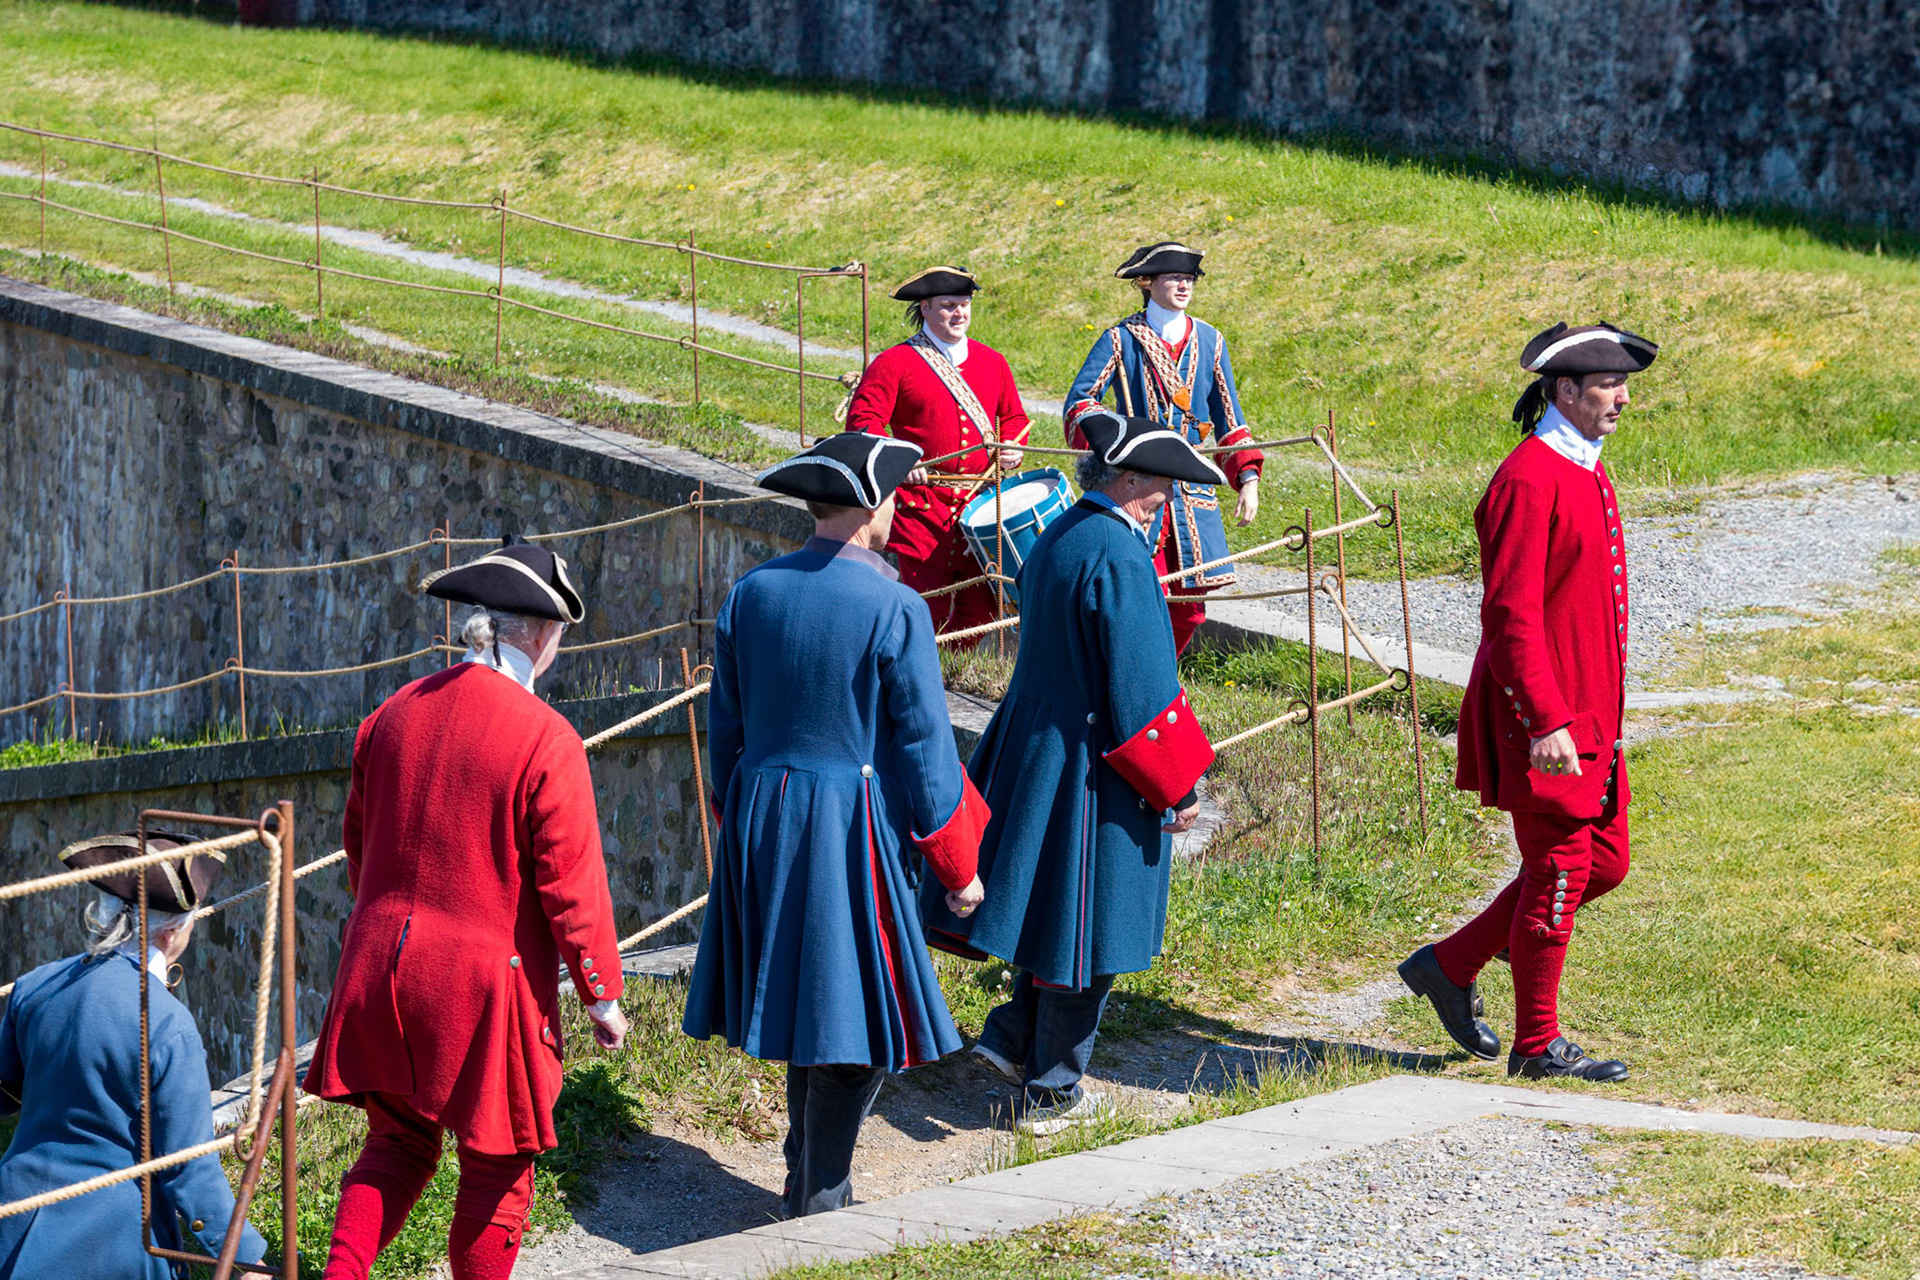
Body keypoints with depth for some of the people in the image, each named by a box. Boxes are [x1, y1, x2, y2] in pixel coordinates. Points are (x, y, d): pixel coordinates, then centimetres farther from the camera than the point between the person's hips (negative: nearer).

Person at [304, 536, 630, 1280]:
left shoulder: (392, 717, 3)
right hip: (488, 979, -5)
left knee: (398, 1143, 16)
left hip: (382, 969, 5)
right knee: (497, 1164, 9)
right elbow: (571, 884, -12)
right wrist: (602, 994, -2)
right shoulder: (544, 738, -15)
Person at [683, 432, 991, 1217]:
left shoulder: (751, 595, 2)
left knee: (803, 1001, 18)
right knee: (856, 1016, 3)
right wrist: (958, 865, 0)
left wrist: (738, 826, 23)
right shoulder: (893, 610, -15)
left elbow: (725, 729, 9)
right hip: (855, 828, -6)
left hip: (763, 820, 6)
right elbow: (923, 746, -10)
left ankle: (807, 1184, 27)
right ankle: (819, 1203, 6)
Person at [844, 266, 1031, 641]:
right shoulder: (894, 363, -1)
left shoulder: (991, 362, 14)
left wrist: (1012, 449, 3)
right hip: (923, 507, -4)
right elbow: (862, 420, -6)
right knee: (928, 612, -5)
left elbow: (1014, 417, 24)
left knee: (981, 609, 2)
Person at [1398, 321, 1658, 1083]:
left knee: (1604, 863, 14)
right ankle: (1538, 1046, 10)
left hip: (1587, 714, 10)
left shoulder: (1588, 472, 13)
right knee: (1559, 870, -2)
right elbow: (1510, 614, -22)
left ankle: (1450, 965, 23)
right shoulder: (1529, 480, -18)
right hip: (1544, 717, -10)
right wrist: (1547, 722, -26)